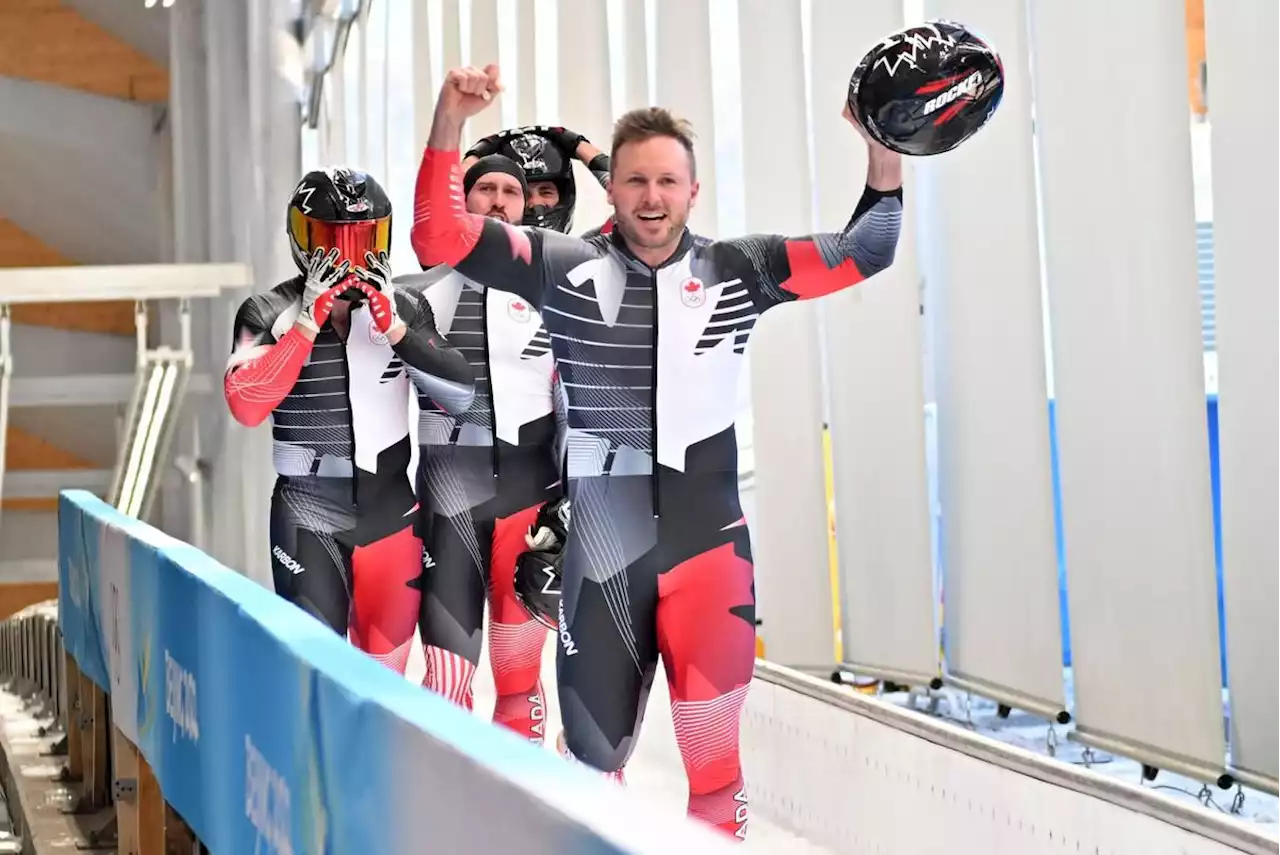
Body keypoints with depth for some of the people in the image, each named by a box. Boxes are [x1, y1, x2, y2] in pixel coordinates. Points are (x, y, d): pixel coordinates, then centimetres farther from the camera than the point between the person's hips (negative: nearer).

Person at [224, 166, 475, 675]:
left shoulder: (404, 309, 2)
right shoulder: (271, 313, -5)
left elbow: (462, 397, -6)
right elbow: (247, 406, -19)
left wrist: (394, 328, -16)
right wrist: (311, 320, -22)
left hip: (390, 513, 3)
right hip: (310, 517, -3)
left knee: (385, 673, 12)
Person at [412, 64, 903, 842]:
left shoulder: (736, 272, 2)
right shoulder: (566, 269, -2)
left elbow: (863, 252, 6)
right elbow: (442, 238, -7)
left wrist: (885, 149, -7)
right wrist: (451, 123, -18)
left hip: (706, 533, 0)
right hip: (602, 541, 0)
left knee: (714, 763, 1)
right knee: (594, 760, 14)